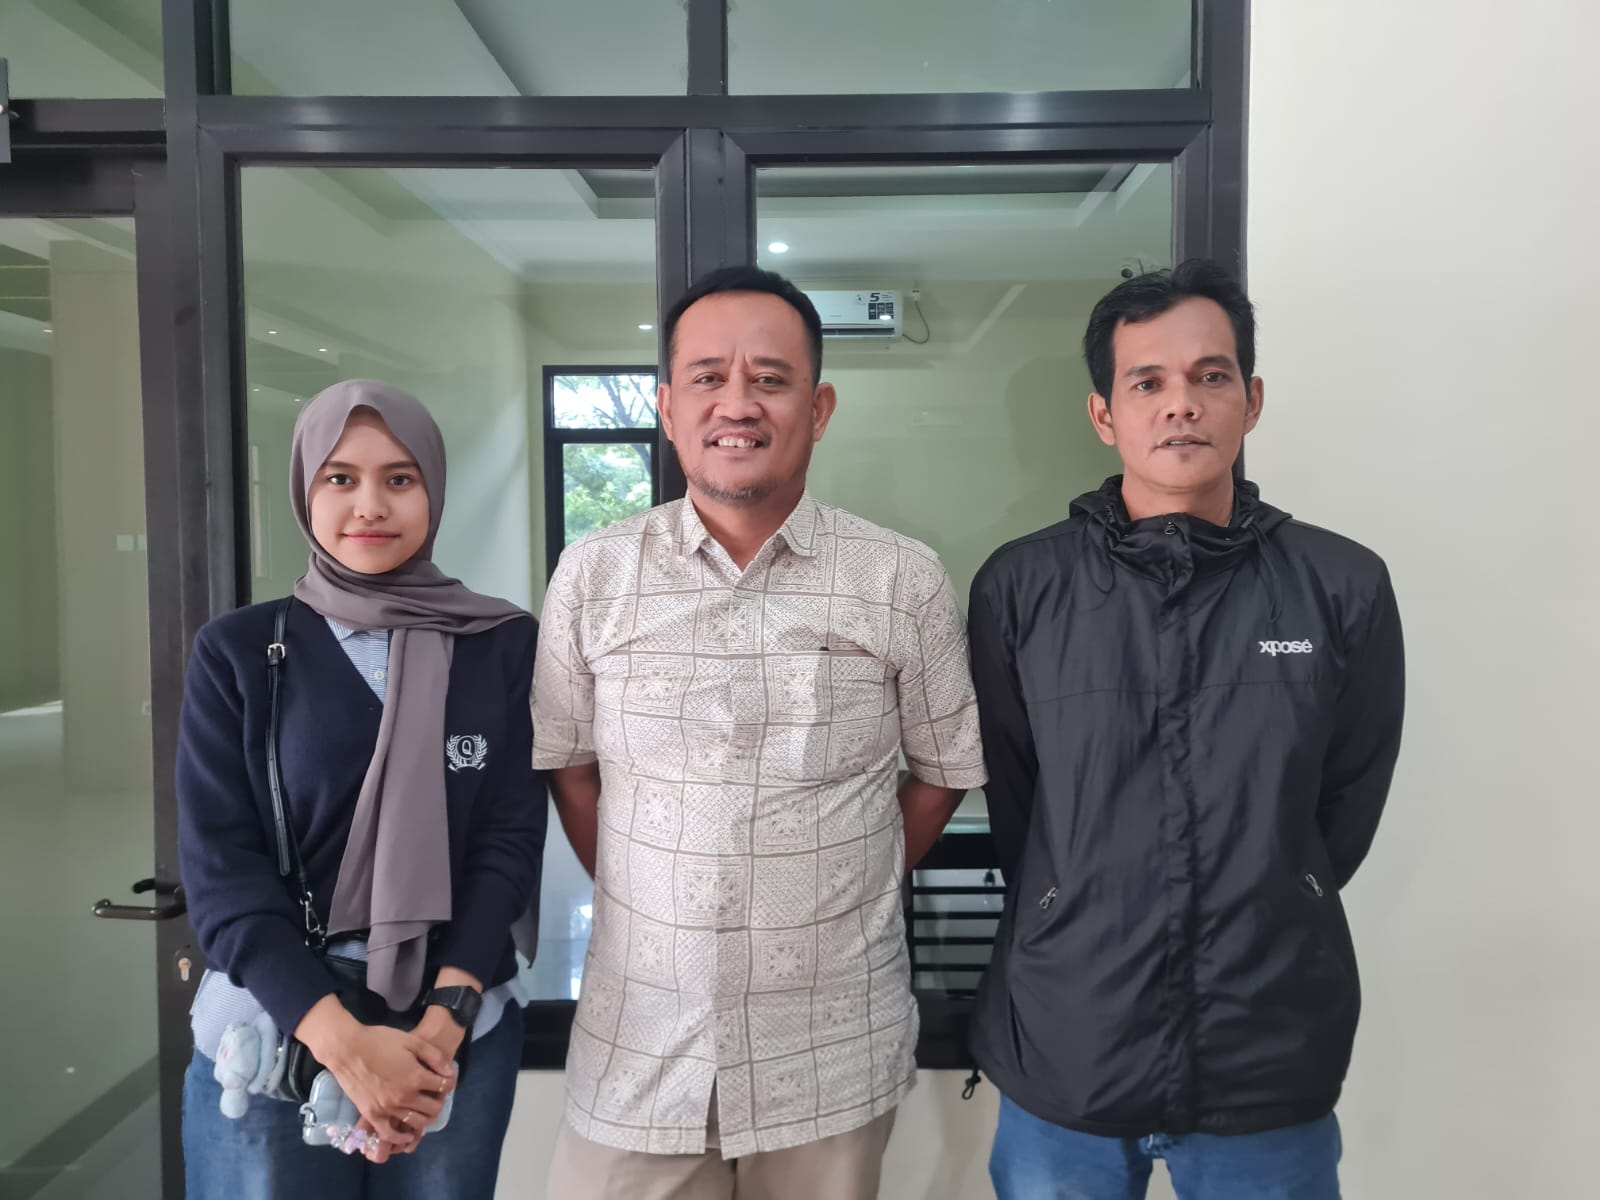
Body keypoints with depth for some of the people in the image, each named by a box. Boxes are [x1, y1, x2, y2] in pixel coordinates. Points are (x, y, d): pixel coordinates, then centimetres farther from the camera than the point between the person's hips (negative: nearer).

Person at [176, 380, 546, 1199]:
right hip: (271, 1035, 0)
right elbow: (220, 869, -7)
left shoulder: (505, 646, -3)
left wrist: (446, 1016, -15)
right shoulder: (237, 652, -3)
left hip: (462, 1032, 1)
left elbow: (511, 841, -4)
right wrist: (344, 1041, -17)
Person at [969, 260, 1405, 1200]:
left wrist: (1257, 932, 7)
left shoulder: (1346, 589, -5)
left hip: (1276, 1072, 1)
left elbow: (1348, 809, 4)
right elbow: (1008, 802, 1)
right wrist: (1087, 940, 3)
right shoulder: (1018, 588, -7)